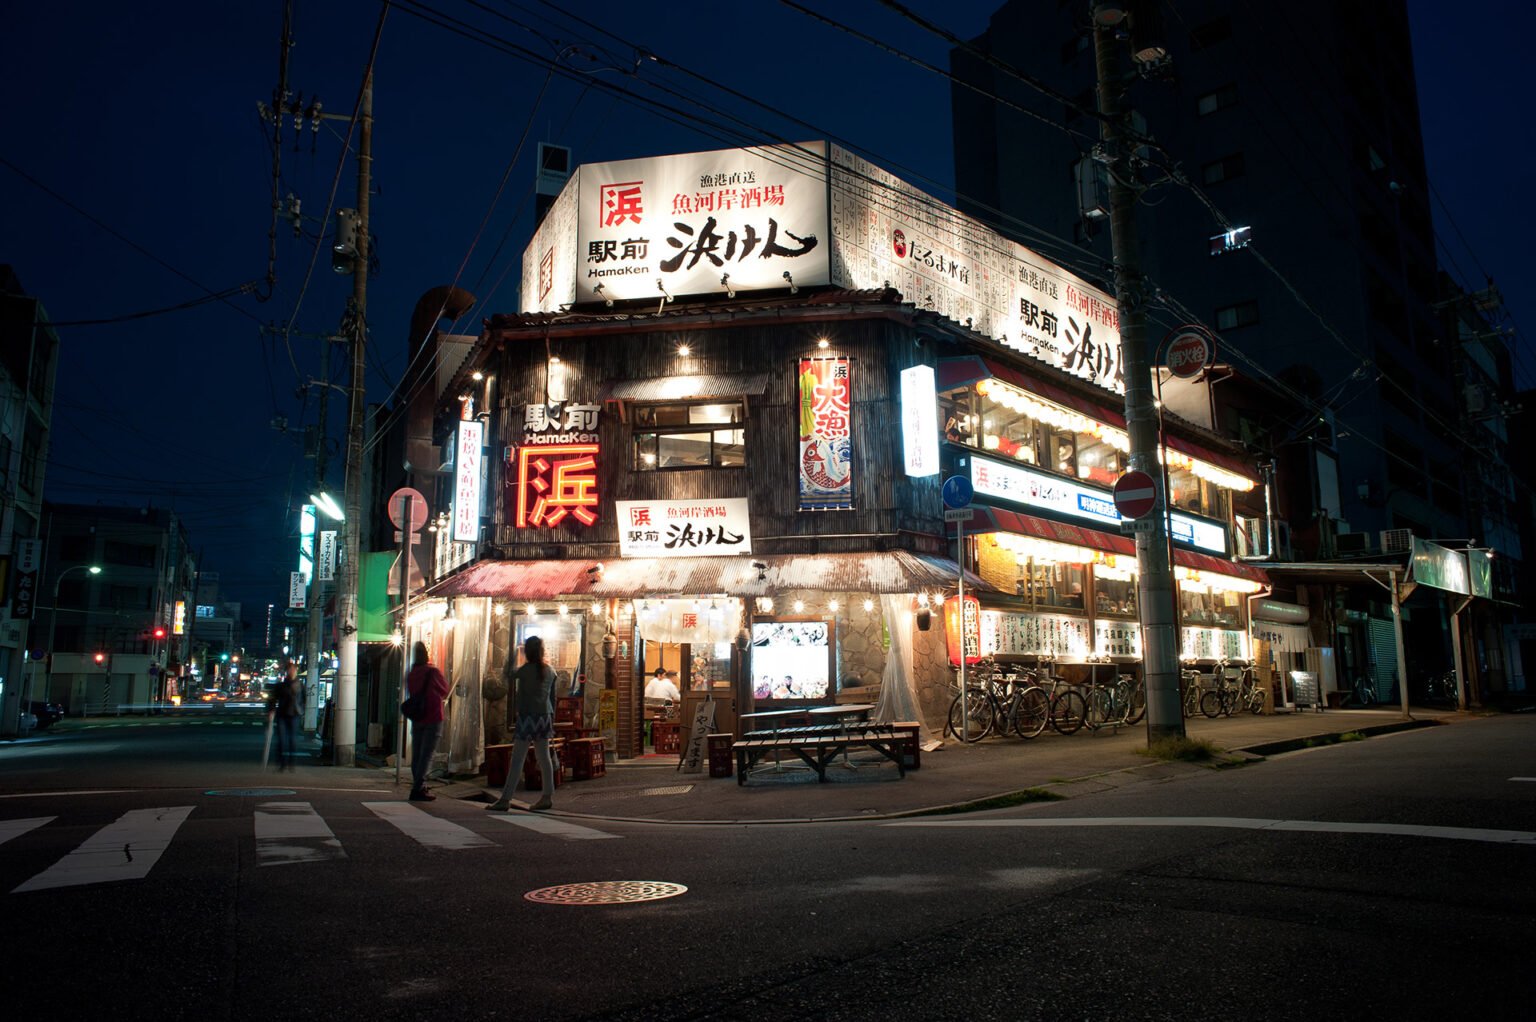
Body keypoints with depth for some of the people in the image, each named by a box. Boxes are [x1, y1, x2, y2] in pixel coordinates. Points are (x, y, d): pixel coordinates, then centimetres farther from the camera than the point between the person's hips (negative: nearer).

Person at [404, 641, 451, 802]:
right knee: (427, 754, -5)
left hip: (416, 719, 6)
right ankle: (418, 789, -9)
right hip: (433, 718, -6)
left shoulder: (411, 674, 5)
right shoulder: (433, 671, -11)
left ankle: (418, 786, 16)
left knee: (416, 754, 11)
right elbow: (445, 691, 1)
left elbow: (409, 693, 16)